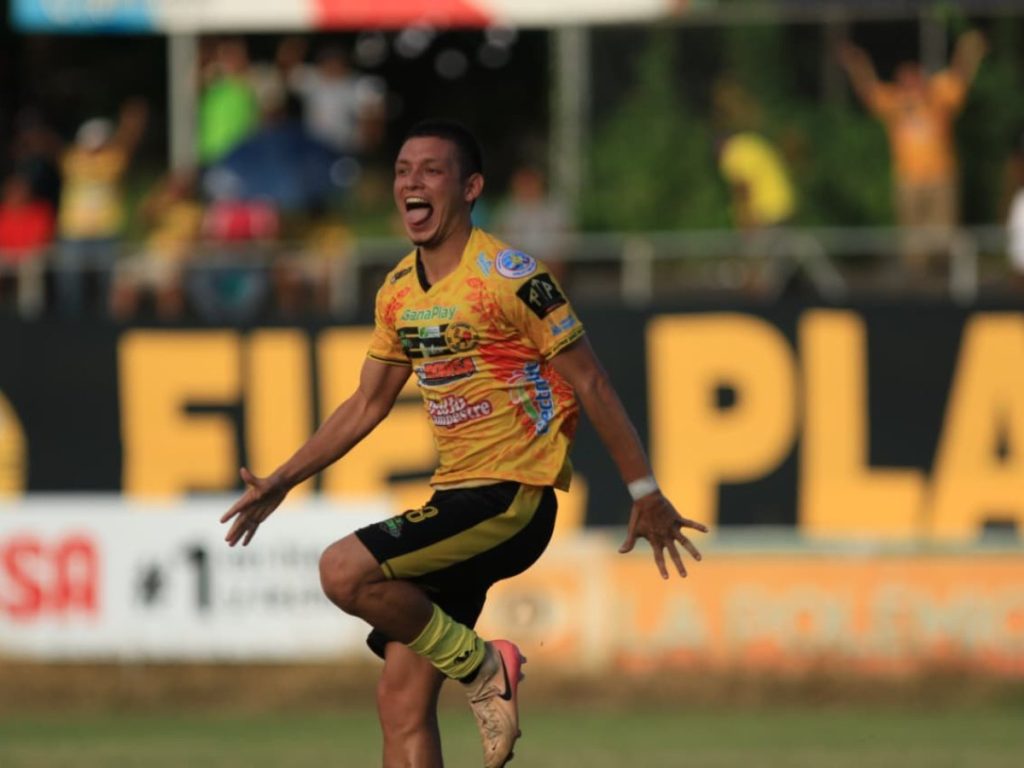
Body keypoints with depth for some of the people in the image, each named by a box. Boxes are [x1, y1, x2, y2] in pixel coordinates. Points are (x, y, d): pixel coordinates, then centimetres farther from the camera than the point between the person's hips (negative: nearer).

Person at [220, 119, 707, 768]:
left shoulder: (510, 277, -12)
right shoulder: (398, 293, 10)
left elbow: (590, 385, -8)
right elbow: (368, 404, 22)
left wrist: (646, 494, -7)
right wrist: (281, 482, 20)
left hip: (513, 497, -7)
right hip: (455, 500, 7)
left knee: (345, 571, -23)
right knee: (402, 697, 2)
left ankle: (483, 667, -6)